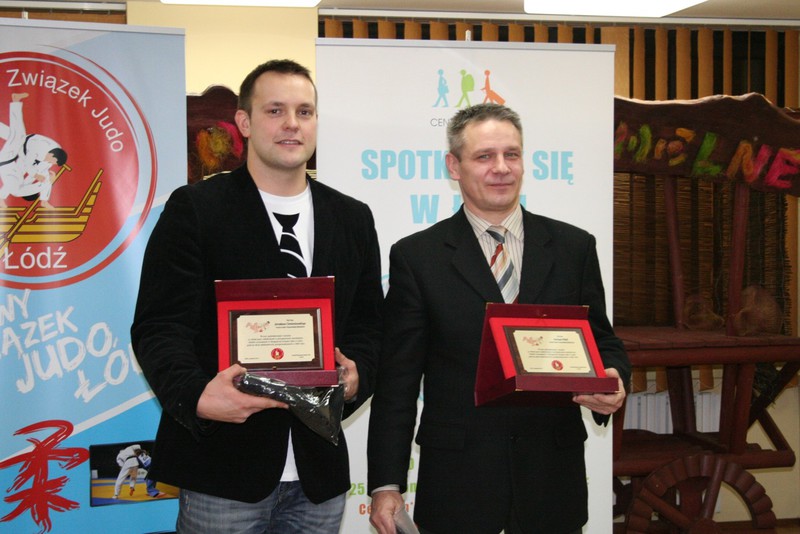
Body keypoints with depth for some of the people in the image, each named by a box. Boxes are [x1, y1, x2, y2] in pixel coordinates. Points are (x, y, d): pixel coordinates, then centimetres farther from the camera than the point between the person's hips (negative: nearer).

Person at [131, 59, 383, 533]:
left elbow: (368, 325, 13)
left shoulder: (353, 218, 11)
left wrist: (358, 377, -9)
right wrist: (195, 395, -27)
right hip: (223, 464, -4)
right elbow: (160, 326, -9)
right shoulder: (195, 208, -2)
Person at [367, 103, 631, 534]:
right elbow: (397, 381, -2)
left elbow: (602, 341, 12)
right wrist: (386, 483, -6)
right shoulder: (416, 256, 0)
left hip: (552, 480, 2)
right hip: (456, 484, -2)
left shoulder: (574, 247, 6)